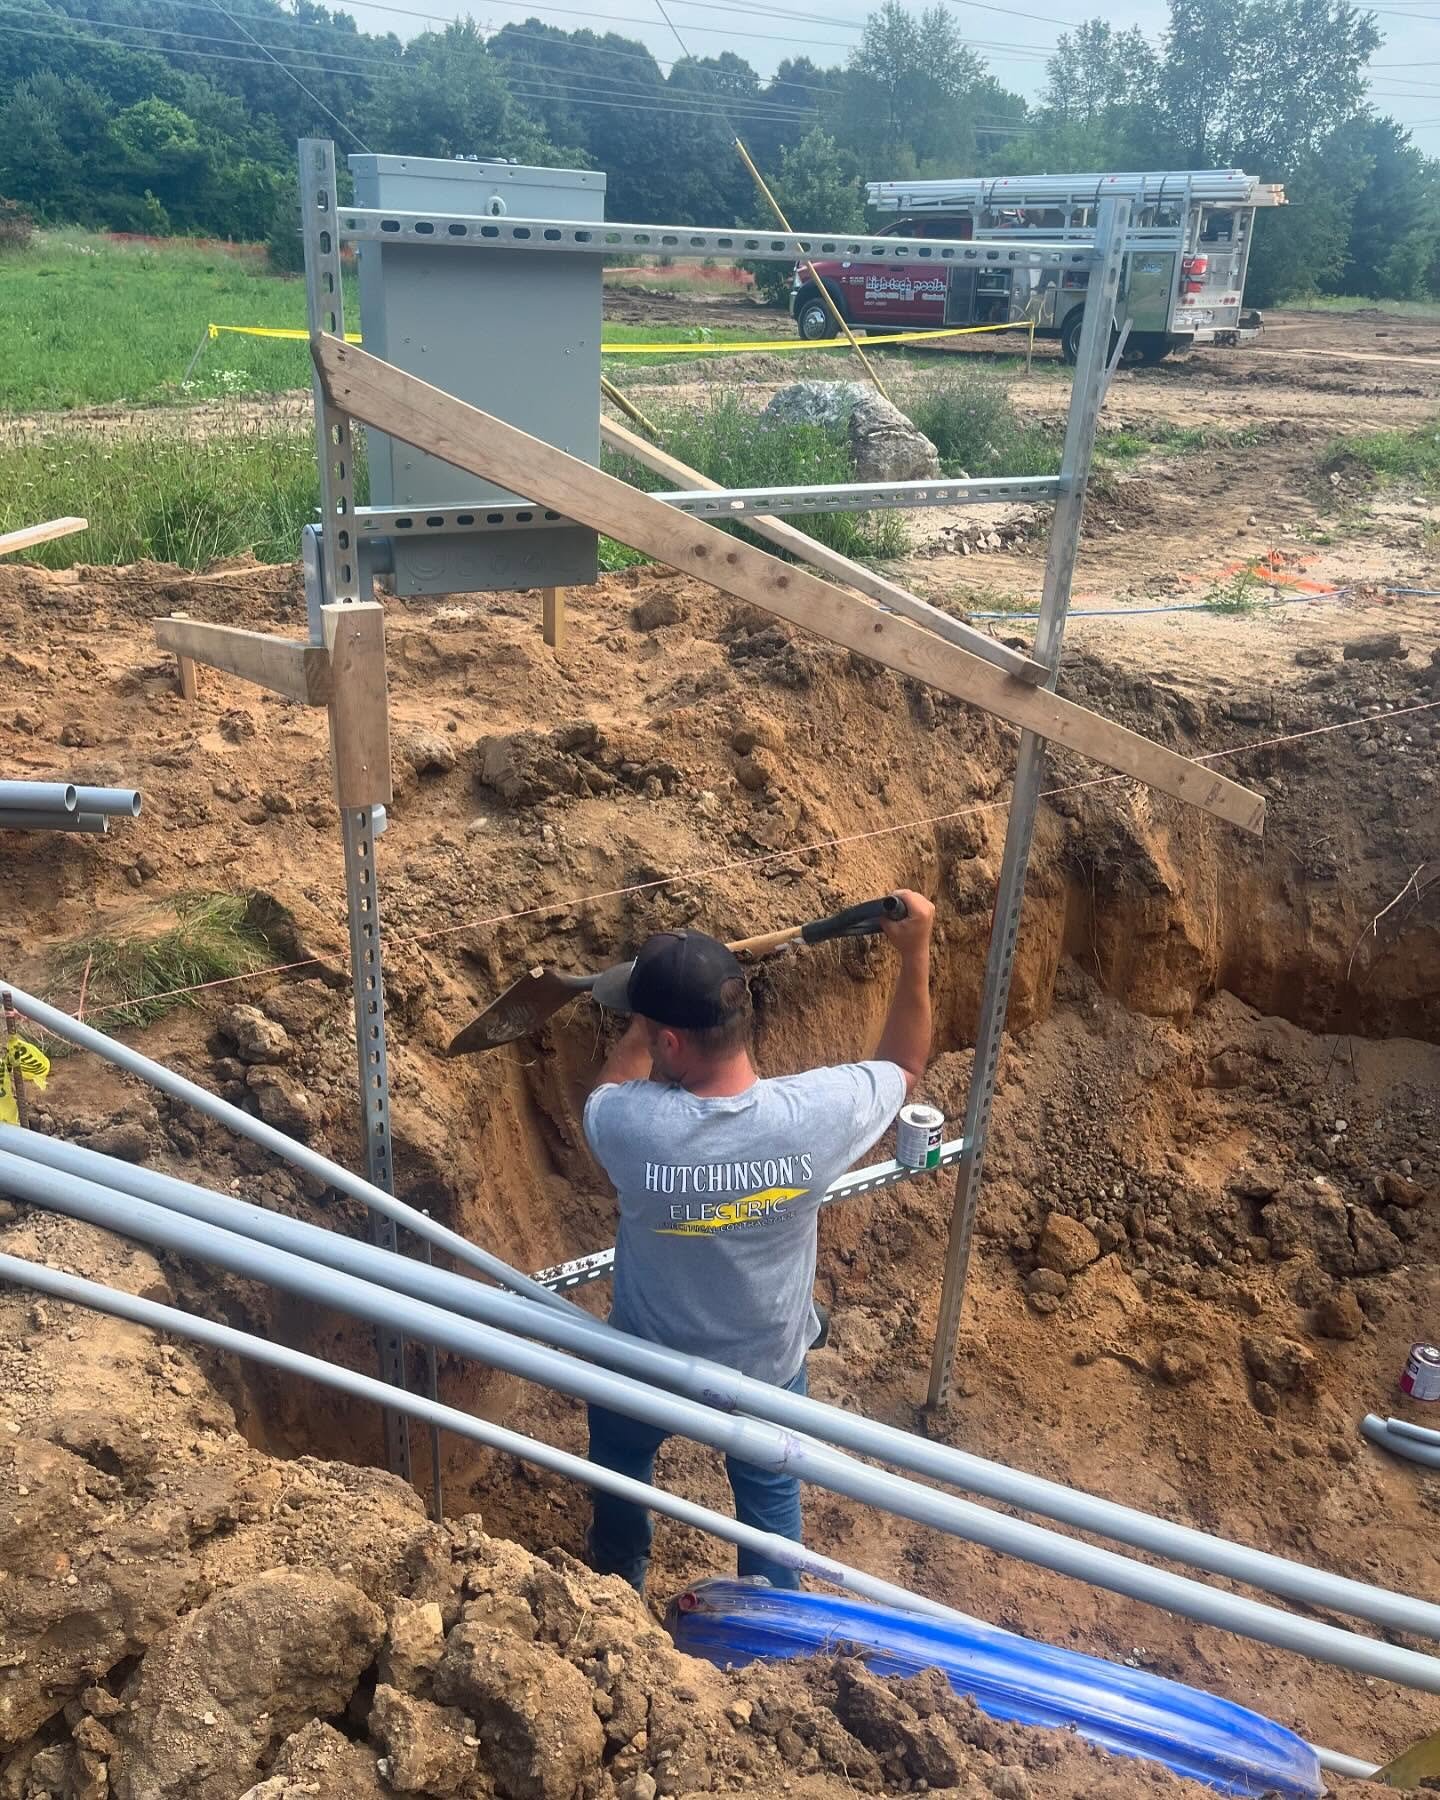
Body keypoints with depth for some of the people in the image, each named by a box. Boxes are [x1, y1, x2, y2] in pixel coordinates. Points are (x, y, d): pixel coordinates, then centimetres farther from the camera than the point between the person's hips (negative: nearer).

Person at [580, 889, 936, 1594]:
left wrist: (651, 1018, -2)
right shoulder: (816, 1114, -32)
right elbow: (902, 1067, -8)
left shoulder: (628, 1126, -36)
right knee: (770, 1497, 30)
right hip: (767, 1365, 0)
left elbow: (608, 1092, -7)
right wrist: (915, 950, -8)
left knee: (620, 1477, 33)